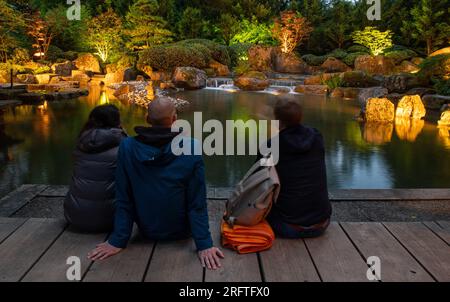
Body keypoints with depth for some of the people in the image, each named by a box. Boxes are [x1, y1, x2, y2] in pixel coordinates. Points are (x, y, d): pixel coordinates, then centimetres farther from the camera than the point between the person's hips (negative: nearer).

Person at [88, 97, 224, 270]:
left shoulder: (127, 147, -18)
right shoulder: (191, 149, -23)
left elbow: (123, 200, -12)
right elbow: (197, 202, -20)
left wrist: (118, 241, -4)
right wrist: (204, 245, -12)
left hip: (147, 231, 2)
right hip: (182, 231, -2)